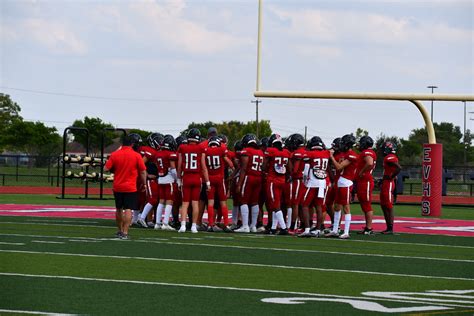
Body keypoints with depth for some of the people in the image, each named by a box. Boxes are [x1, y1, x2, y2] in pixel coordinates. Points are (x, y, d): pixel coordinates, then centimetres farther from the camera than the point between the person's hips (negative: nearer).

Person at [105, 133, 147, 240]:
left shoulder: (114, 155, -3)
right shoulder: (136, 156, -9)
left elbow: (107, 168, -2)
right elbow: (143, 172, -2)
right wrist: (144, 183, 12)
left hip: (117, 187, 3)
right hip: (130, 188, -3)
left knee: (119, 209, 17)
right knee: (128, 210, -3)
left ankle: (120, 230, 28)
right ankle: (125, 232, -8)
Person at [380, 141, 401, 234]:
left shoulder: (390, 158, -16)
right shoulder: (387, 158, 15)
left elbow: (399, 168, -28)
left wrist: (391, 177, -18)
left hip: (388, 184, -11)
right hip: (385, 184, 11)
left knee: (388, 206, -7)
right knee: (383, 205, 14)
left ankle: (390, 228, -6)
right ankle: (388, 227, 19)